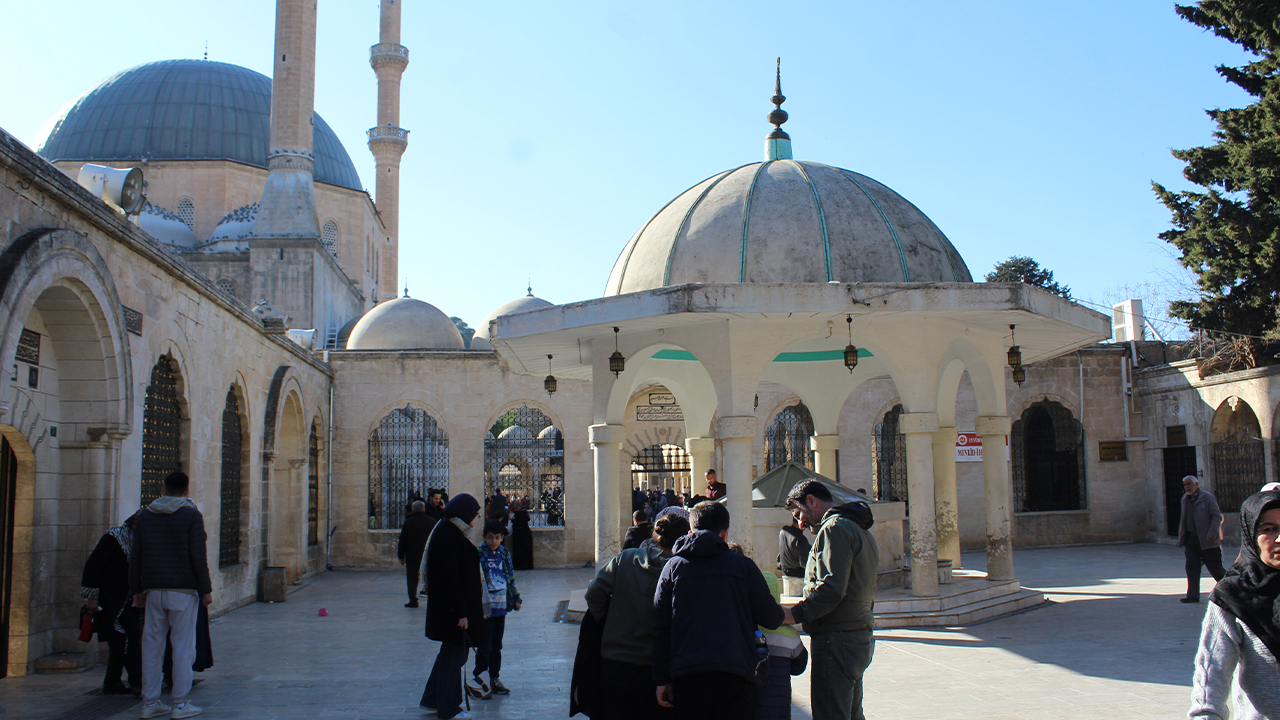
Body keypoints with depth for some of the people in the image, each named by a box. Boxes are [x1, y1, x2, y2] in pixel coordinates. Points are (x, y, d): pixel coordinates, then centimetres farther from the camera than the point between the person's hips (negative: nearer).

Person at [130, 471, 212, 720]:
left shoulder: (145, 516, 10)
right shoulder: (191, 515, -5)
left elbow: (135, 557, 10)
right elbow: (198, 557, -9)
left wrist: (137, 590, 15)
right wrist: (206, 590, -4)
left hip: (154, 590, 5)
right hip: (183, 589, -4)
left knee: (152, 646, 9)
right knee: (183, 647, 0)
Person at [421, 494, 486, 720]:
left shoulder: (451, 532, 11)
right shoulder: (449, 535, -20)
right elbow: (450, 576, -24)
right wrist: (461, 613, -24)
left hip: (448, 605, 10)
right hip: (452, 606, -10)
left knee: (453, 651, 17)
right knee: (453, 653, 1)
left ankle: (432, 699, 26)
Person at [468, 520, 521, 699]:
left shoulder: (504, 554, 9)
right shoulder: (478, 554, -9)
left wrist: (515, 599, 16)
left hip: (501, 606, 6)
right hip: (485, 608, -6)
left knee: (497, 645, 13)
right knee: (485, 646, -4)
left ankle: (494, 679, 22)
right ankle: (476, 679, 7)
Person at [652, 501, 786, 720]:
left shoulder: (673, 567, 8)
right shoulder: (743, 566, 4)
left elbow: (660, 629, 6)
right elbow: (769, 617, 7)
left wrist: (662, 679, 11)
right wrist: (786, 615, 31)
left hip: (686, 676, 1)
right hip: (735, 675, -1)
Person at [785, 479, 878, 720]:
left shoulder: (835, 528, -12)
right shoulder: (859, 529, 20)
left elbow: (832, 588, -23)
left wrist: (795, 614, -19)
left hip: (837, 641, -11)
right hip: (860, 636, 11)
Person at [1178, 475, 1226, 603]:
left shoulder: (1208, 497, -7)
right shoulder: (1185, 499, 12)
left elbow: (1217, 516, -9)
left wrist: (1212, 533, -20)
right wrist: (1181, 537, 13)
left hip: (1207, 540, -5)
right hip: (1191, 539, 6)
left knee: (1215, 568, 2)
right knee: (1191, 567, 0)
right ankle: (1193, 594, 2)